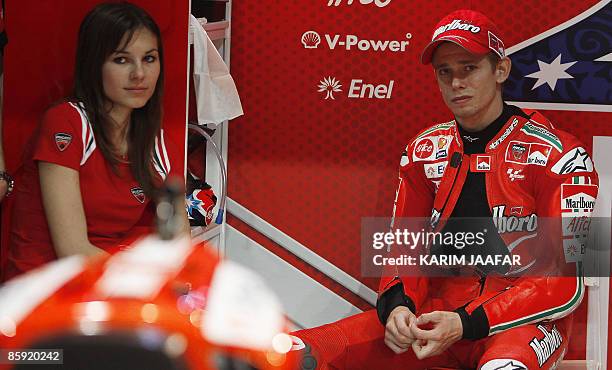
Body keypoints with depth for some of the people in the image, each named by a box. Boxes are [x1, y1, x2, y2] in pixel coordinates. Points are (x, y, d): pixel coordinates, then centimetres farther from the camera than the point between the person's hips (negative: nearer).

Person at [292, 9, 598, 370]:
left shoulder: (557, 154, -7)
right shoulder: (425, 150, 10)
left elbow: (567, 282, -11)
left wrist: (467, 324, -19)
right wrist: (398, 305, -9)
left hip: (528, 317, -5)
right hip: (440, 307, 5)